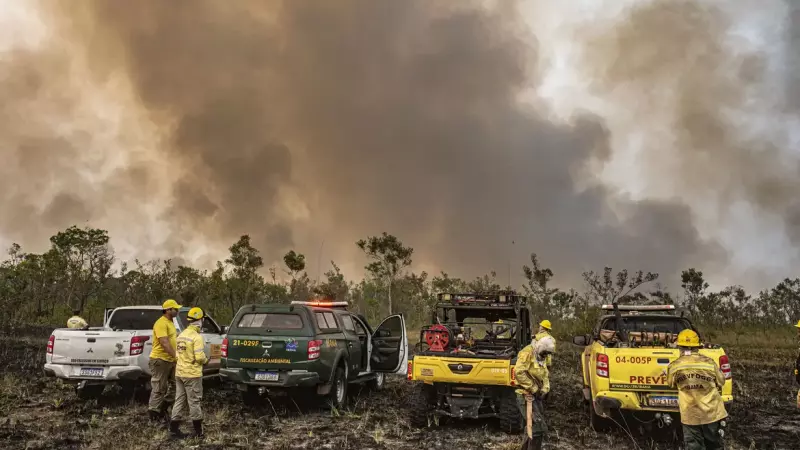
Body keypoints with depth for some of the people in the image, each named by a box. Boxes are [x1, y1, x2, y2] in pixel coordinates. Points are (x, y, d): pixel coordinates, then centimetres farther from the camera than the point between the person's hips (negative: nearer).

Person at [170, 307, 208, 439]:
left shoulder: (181, 335, 9)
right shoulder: (196, 337, -17)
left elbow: (180, 353, 14)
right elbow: (199, 357, -21)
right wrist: (206, 359, -2)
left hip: (179, 372, 8)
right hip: (192, 374, -7)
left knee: (180, 400, 13)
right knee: (194, 402, 2)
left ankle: (174, 429, 14)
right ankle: (198, 430, 12)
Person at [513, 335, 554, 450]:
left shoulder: (540, 357, 15)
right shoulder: (527, 353, -14)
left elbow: (545, 375, 17)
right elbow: (519, 372, -26)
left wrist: (544, 389, -2)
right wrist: (533, 388, -19)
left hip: (536, 396, 9)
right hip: (526, 396, -9)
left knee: (533, 427, 14)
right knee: (539, 426, -14)